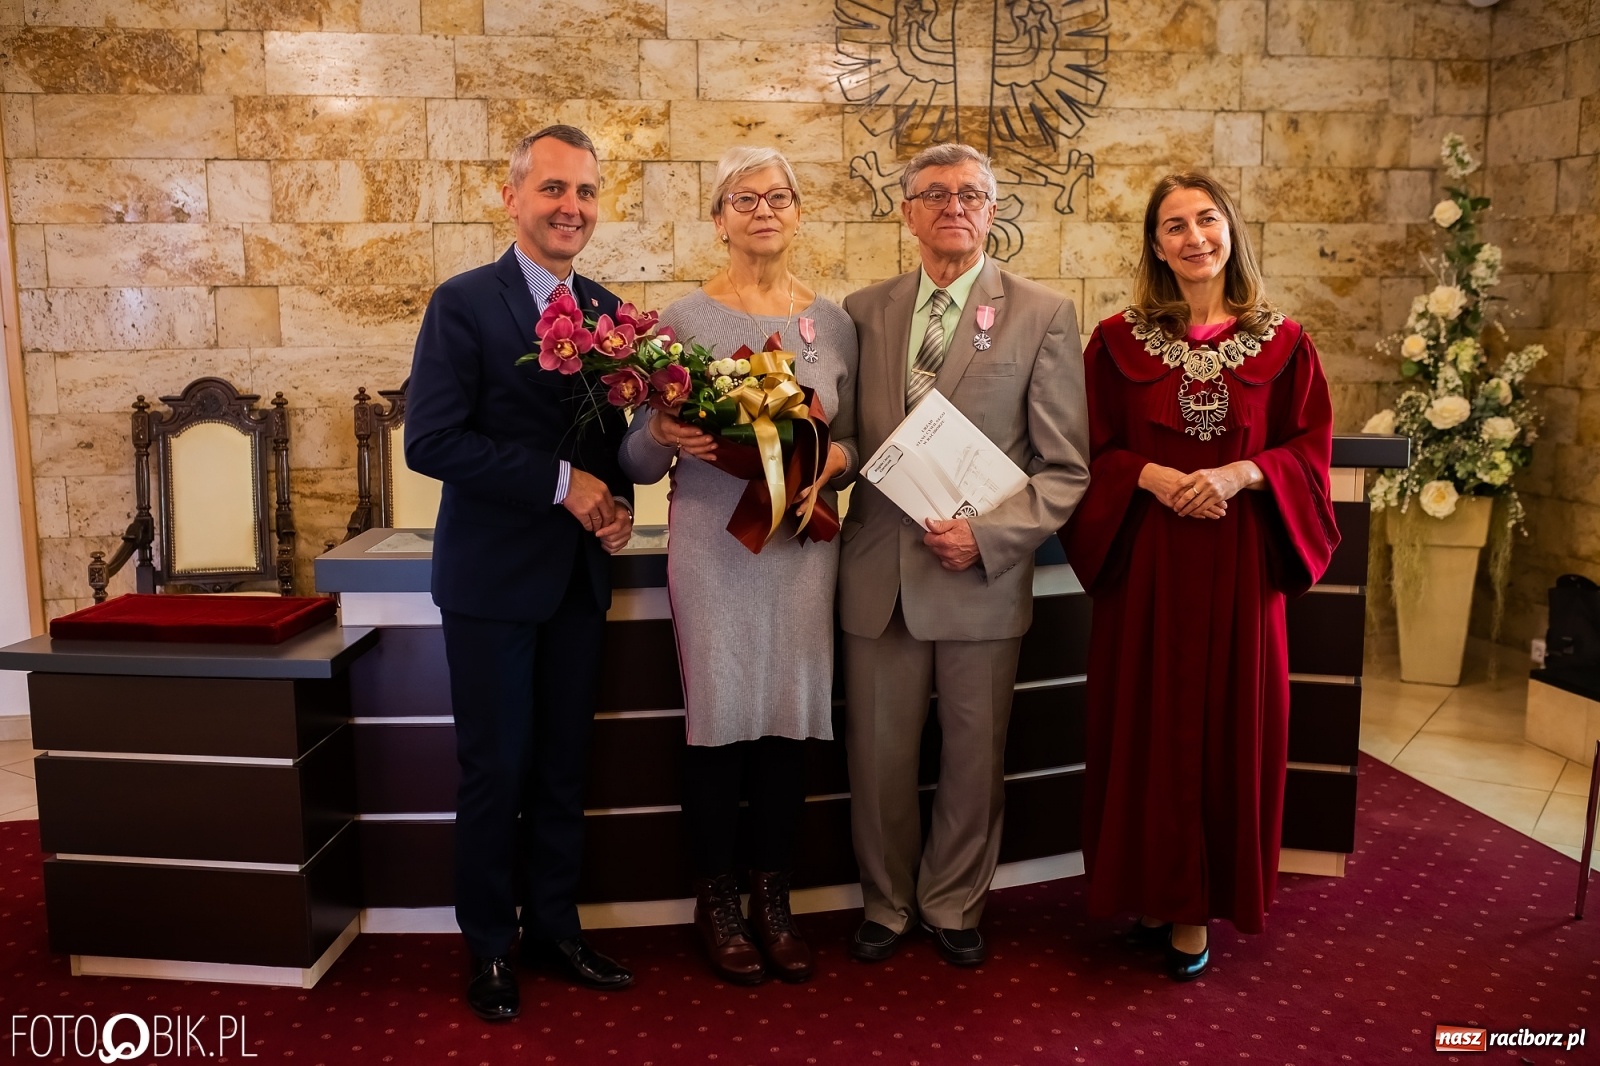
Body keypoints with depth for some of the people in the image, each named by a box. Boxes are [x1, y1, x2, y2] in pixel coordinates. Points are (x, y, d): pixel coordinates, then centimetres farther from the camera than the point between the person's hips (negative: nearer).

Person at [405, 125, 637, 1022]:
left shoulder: (607, 310, 9)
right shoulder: (465, 303, -8)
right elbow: (432, 441, -17)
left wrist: (619, 501, -4)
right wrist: (561, 482, -19)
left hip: (580, 576, 5)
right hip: (493, 576, -5)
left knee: (564, 765, 14)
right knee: (497, 769, 6)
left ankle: (555, 926, 30)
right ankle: (490, 945, 25)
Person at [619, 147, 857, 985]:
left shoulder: (833, 321, 9)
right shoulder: (684, 319, 0)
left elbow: (852, 437, 15)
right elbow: (639, 461, 1)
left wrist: (837, 458, -7)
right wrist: (664, 434, -21)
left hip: (804, 540, 3)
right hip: (713, 543, -3)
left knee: (792, 718, 7)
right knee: (720, 719, 2)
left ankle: (773, 900, 25)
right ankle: (716, 903, 22)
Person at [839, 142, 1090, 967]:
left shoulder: (1043, 316, -1)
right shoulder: (864, 310, 8)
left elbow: (1066, 467, -4)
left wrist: (989, 535, -15)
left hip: (983, 576, -2)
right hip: (879, 574, 2)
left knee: (974, 758, 12)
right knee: (877, 754, 11)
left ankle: (952, 905, 35)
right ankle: (886, 905, 34)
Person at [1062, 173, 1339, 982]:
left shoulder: (1281, 343, 3)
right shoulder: (1118, 341, 2)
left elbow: (1309, 451, 3)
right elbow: (1092, 451, 3)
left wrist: (1240, 472, -15)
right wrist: (1151, 475, -16)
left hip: (1237, 565, 0)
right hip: (1144, 564, 0)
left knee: (1224, 727, 6)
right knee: (1145, 726, 6)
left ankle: (1198, 909, 20)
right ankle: (1151, 892, 23)